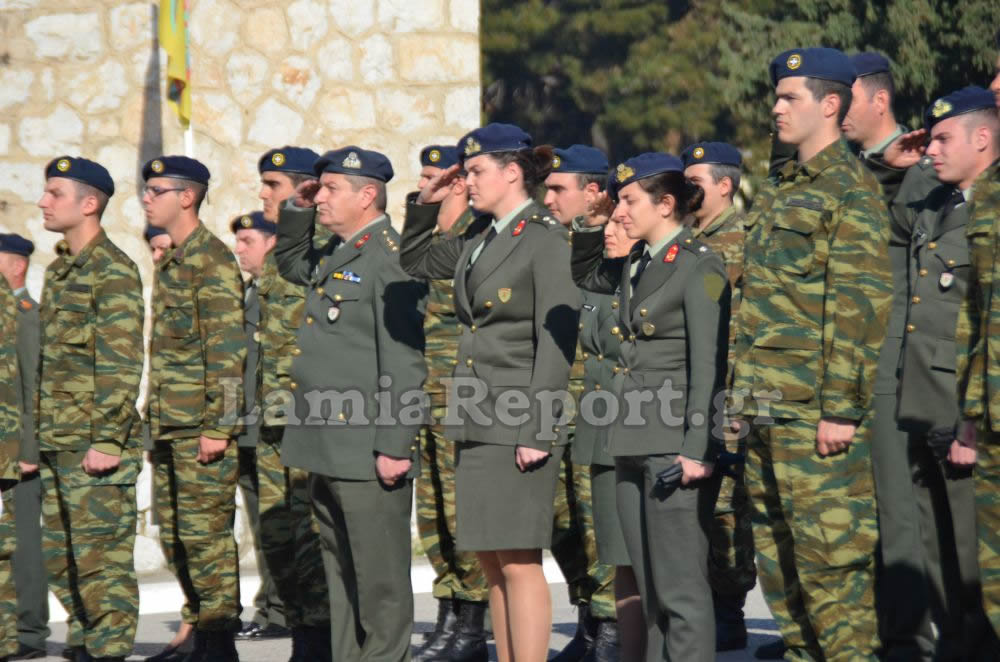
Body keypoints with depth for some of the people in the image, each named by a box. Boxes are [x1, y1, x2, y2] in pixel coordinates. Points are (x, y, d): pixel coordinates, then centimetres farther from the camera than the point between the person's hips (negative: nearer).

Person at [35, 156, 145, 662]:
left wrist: (107, 441, -20)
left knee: (101, 558, -6)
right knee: (59, 558, 12)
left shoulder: (112, 270, -11)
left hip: (97, 446, -9)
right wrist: (41, 432, 17)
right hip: (58, 445, 9)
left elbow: (122, 365, -16)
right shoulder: (59, 270, 16)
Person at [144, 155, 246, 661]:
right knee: (175, 536, 10)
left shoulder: (212, 260, -11)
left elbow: (228, 350, -17)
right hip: (169, 427, 9)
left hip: (202, 427, -9)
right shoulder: (172, 263, 18)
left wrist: (218, 427, -20)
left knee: (205, 534, -7)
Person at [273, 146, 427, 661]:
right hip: (326, 446, 10)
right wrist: (295, 212, 19)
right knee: (340, 573, 15)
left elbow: (403, 364, -18)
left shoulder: (391, 259, -13)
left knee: (380, 579, -2)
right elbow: (290, 265, 39)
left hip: (367, 450, -10)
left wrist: (395, 446, -22)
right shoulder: (334, 255, 15)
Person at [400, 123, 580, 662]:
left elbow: (557, 341, -14)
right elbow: (414, 262, 33)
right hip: (478, 421, 8)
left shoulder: (547, 239, -9)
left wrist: (537, 432, -19)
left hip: (520, 421, -8)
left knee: (518, 561, -8)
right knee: (491, 561, 10)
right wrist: (425, 206, 16)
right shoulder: (481, 242, 15)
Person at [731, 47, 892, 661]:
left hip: (816, 409, -9)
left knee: (828, 554, -7)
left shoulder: (851, 190, -9)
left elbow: (862, 307, -15)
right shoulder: (781, 190, 18)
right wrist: (748, 394, 19)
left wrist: (842, 408, -19)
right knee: (777, 553, 11)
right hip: (770, 405, 9)